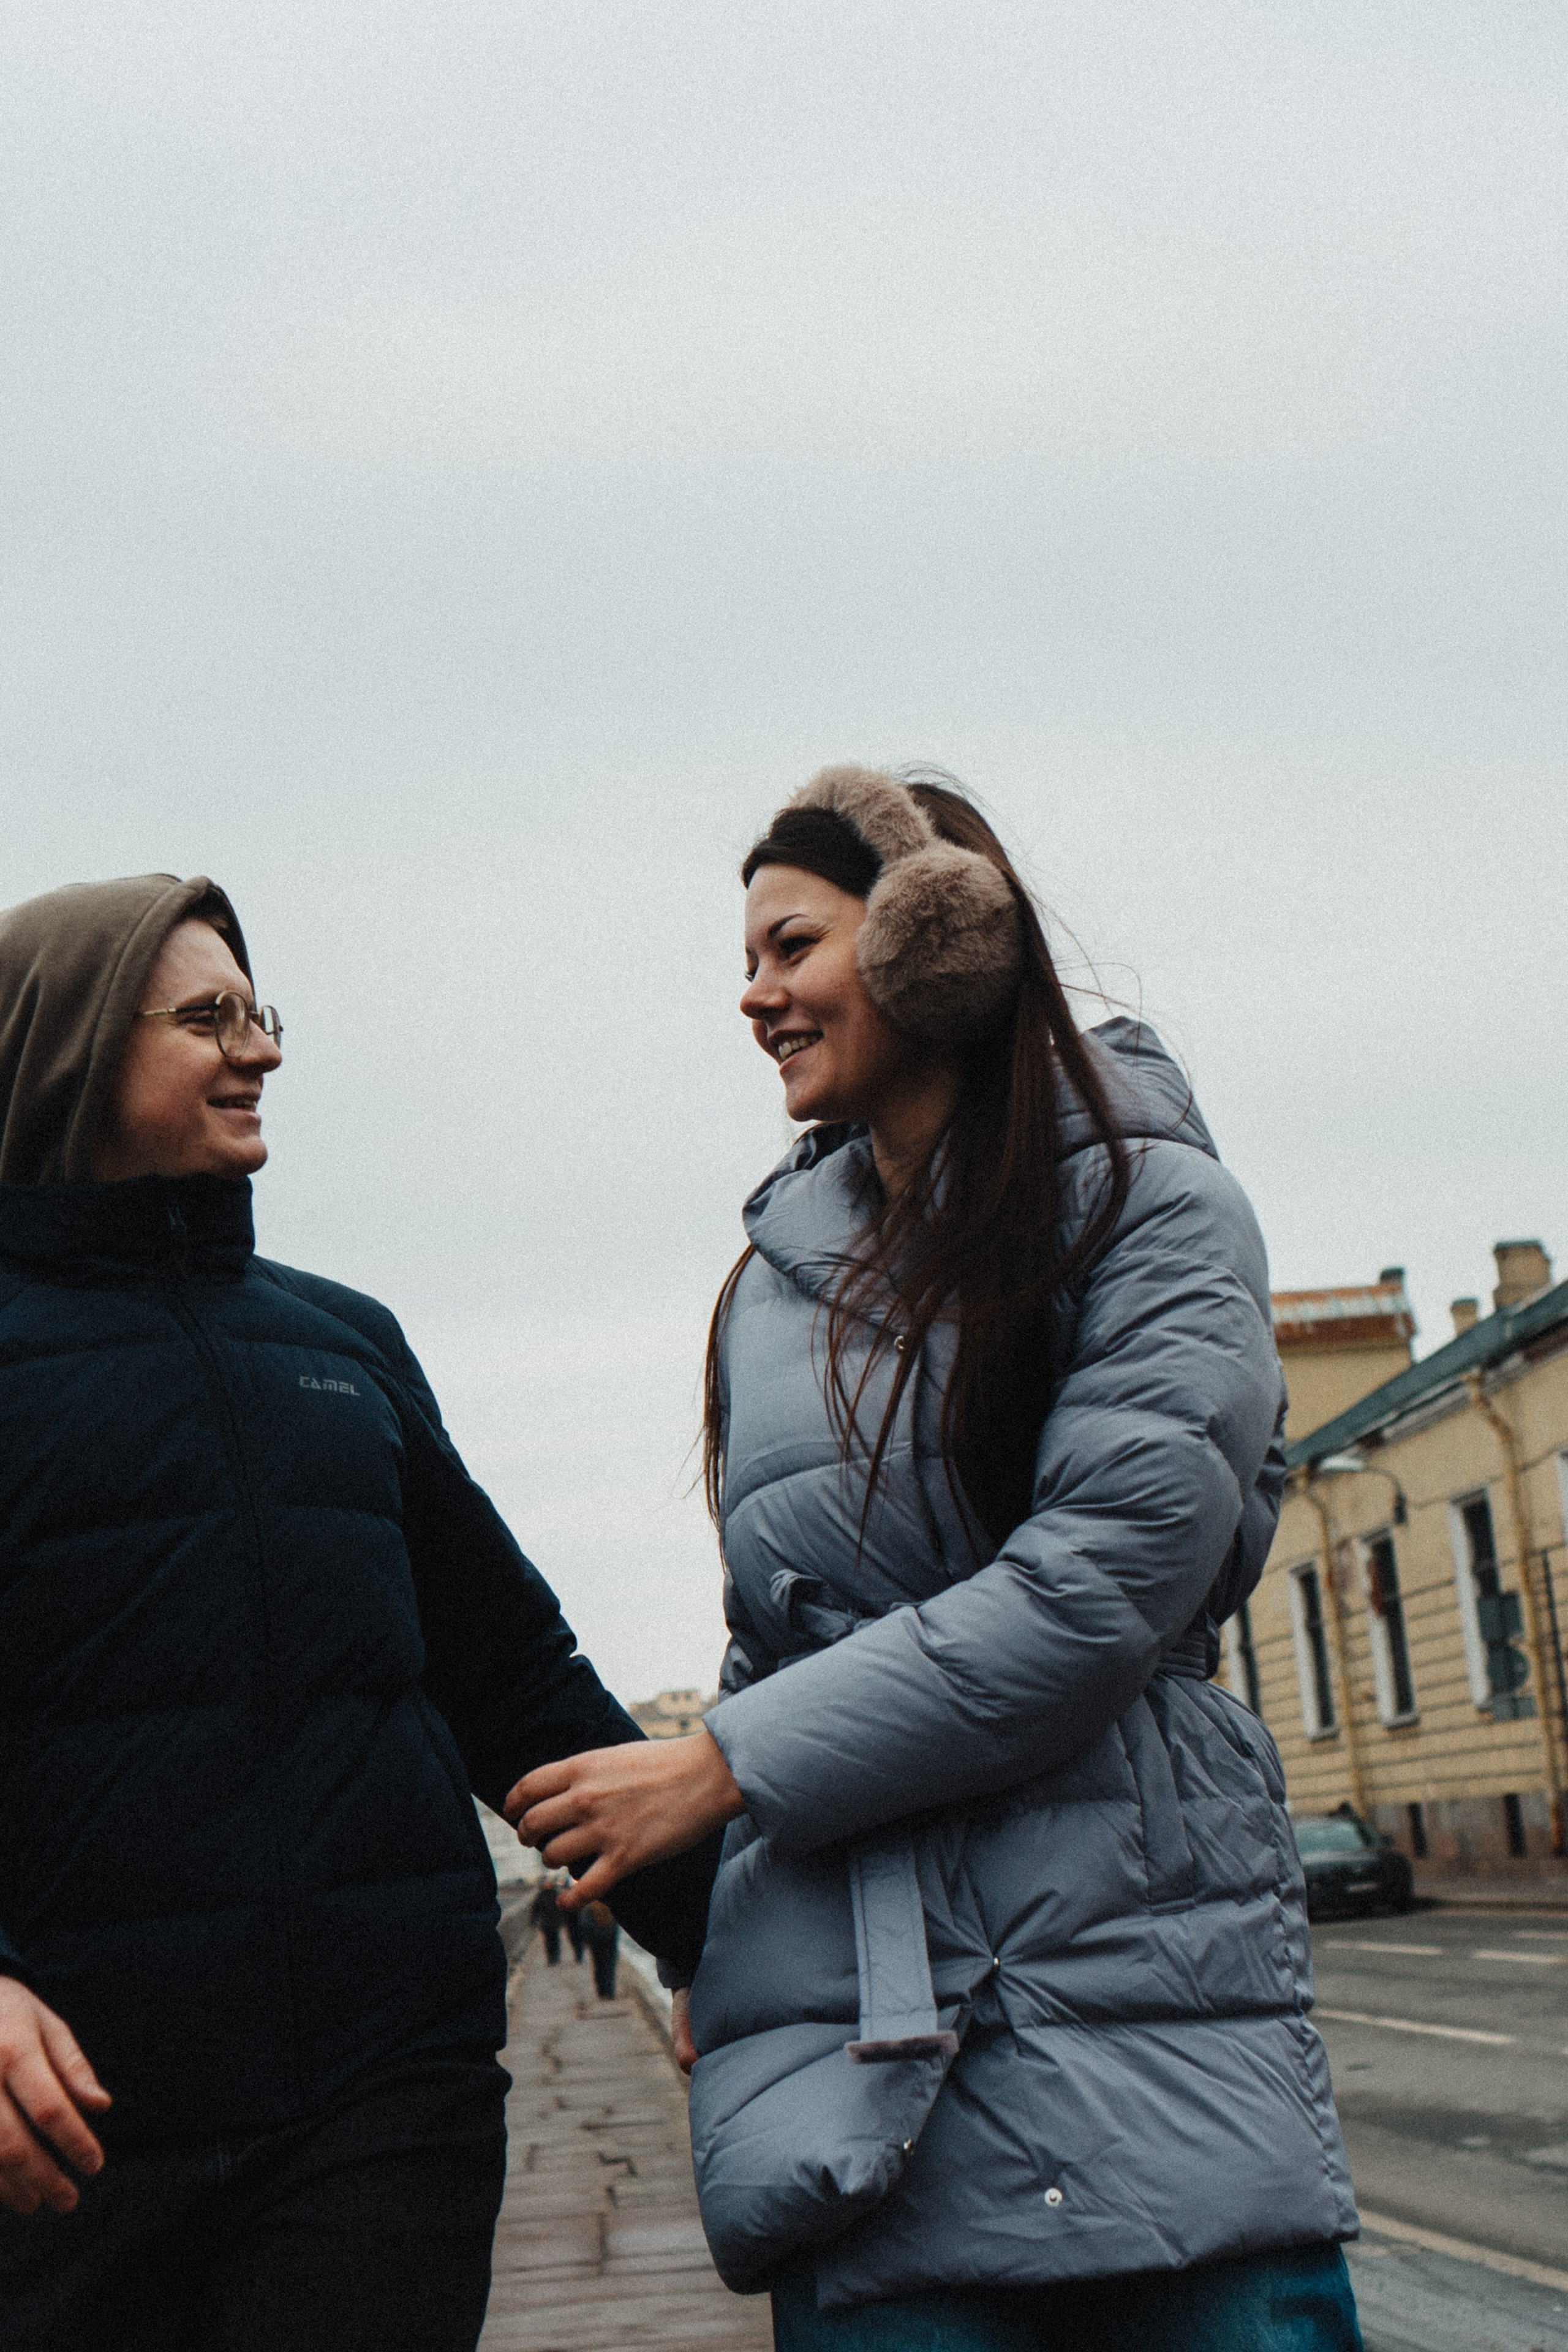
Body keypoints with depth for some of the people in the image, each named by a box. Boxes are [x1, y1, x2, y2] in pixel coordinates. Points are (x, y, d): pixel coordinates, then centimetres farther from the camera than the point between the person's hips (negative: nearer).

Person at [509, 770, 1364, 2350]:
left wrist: (727, 1764, -11)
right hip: (852, 2028, 4)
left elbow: (1107, 1578, -13)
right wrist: (719, 1947, 10)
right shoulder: (779, 1278, 15)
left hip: (1141, 1980, -3)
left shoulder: (1149, 1206, -1)